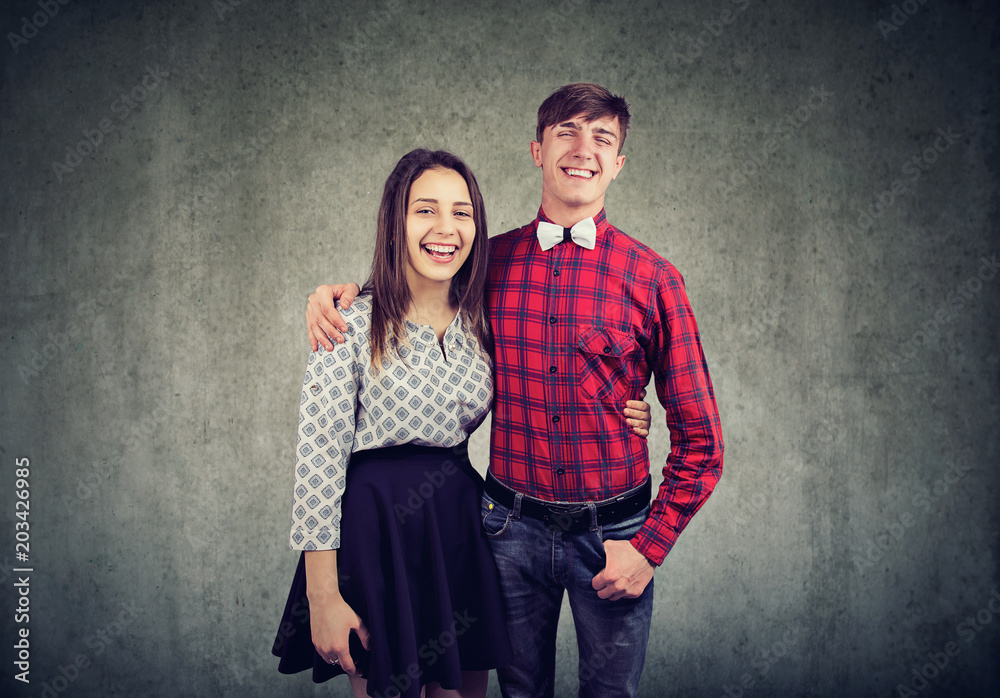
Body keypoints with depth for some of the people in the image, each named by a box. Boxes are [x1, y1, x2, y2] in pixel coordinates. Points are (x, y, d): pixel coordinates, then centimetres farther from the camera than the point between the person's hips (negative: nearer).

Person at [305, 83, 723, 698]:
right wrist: (341, 293, -4)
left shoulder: (652, 277, -8)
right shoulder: (492, 260, -2)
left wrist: (650, 546, -8)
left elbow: (699, 439, -4)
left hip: (612, 532, -1)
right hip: (513, 526, 2)